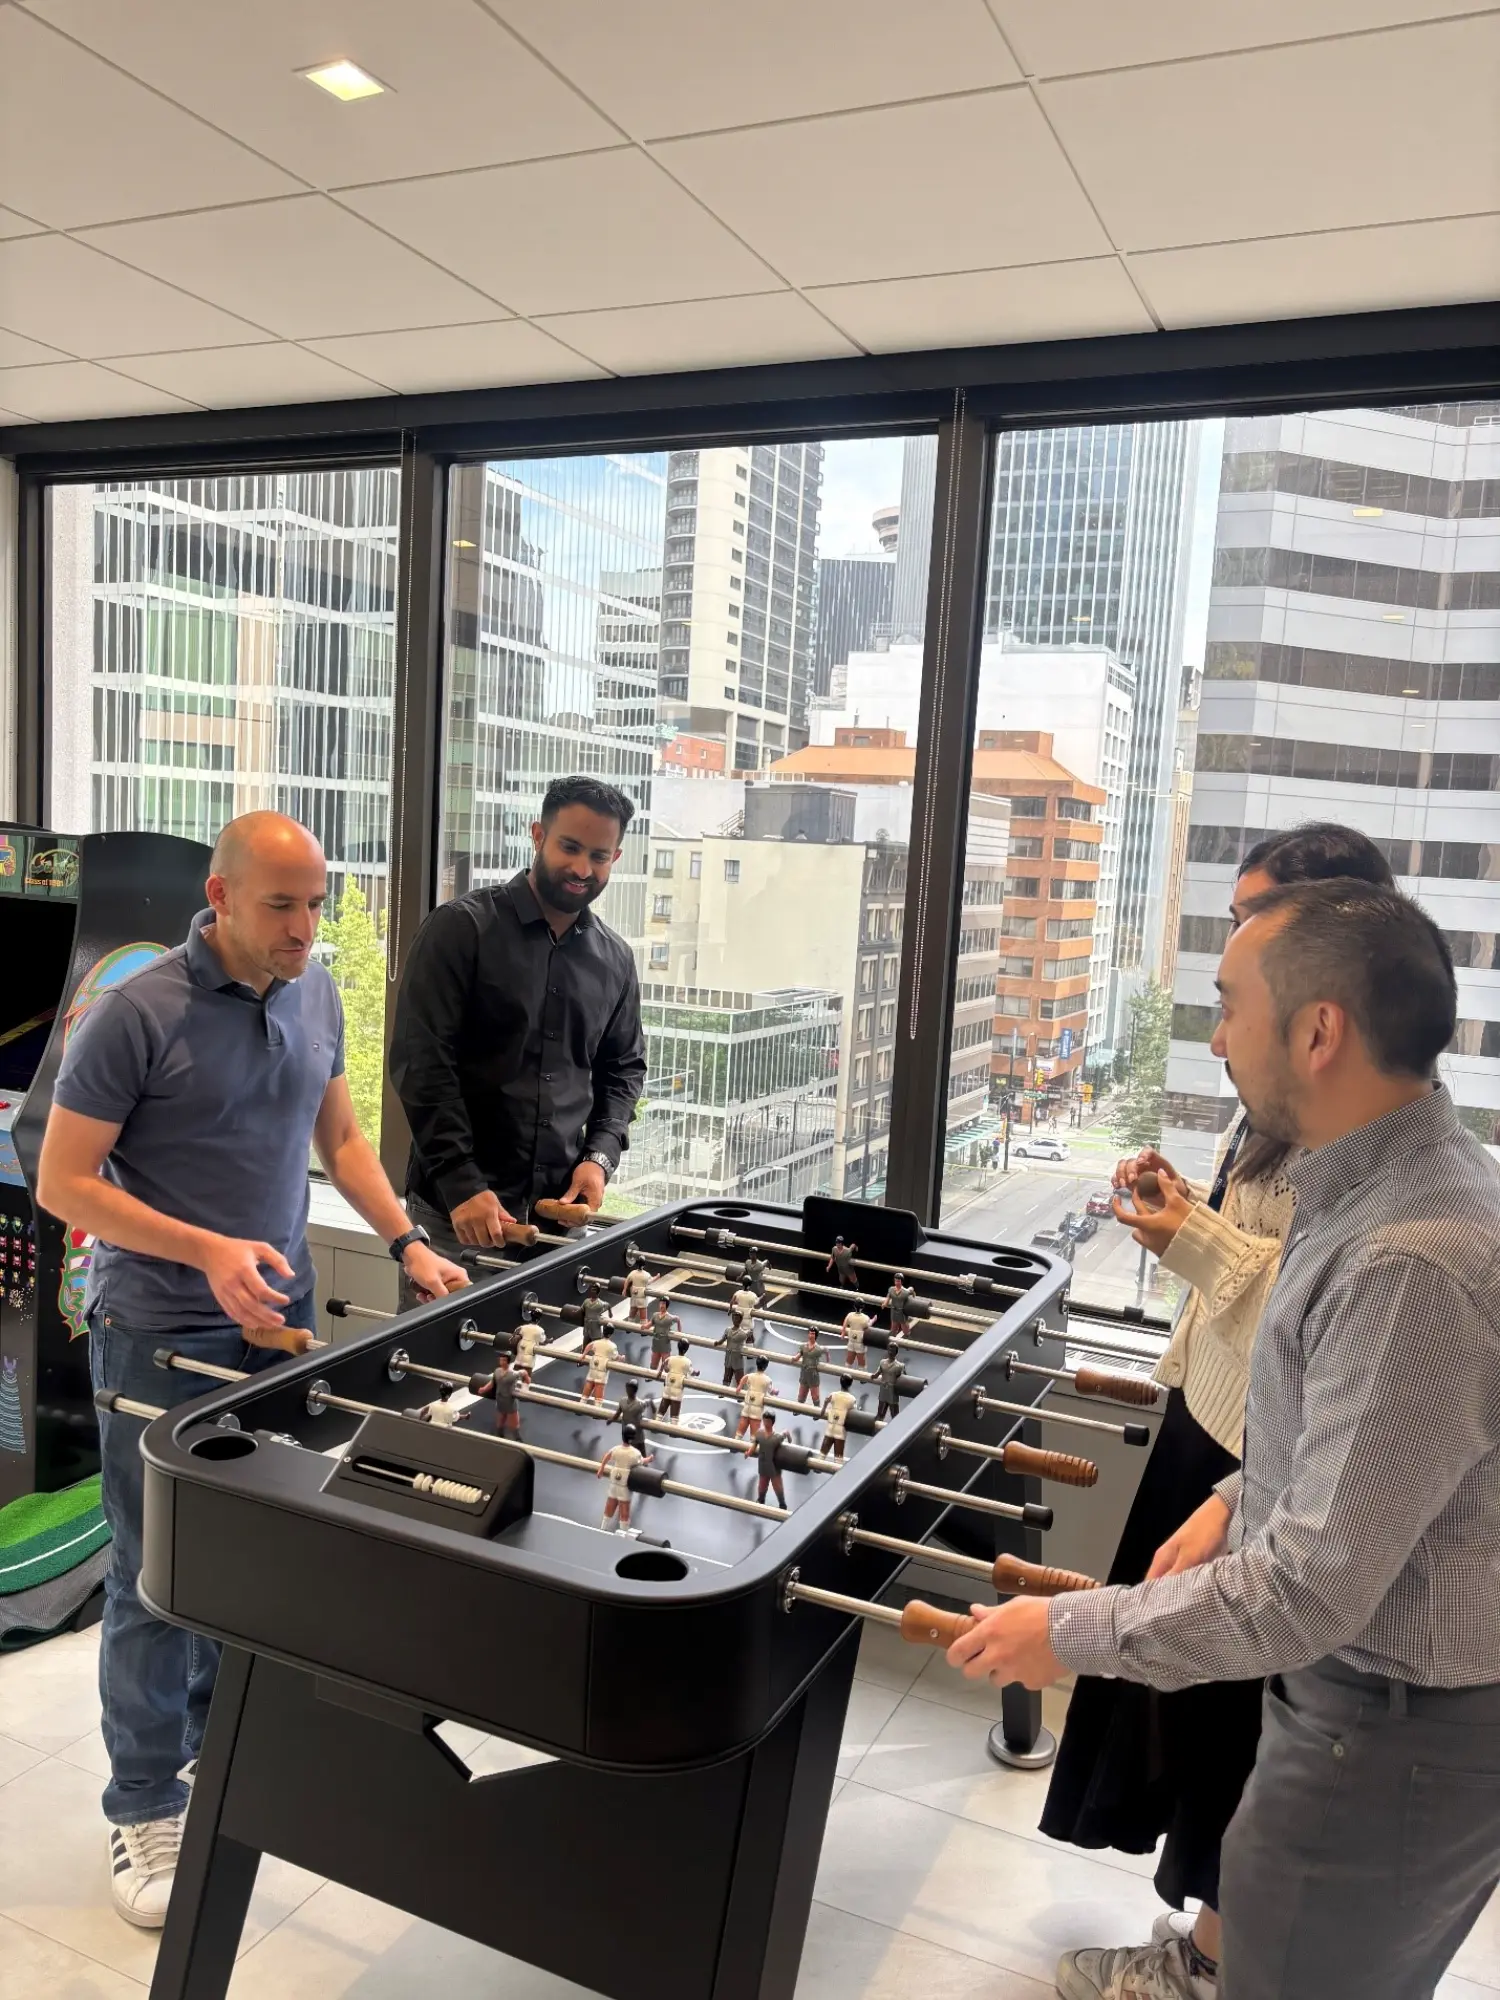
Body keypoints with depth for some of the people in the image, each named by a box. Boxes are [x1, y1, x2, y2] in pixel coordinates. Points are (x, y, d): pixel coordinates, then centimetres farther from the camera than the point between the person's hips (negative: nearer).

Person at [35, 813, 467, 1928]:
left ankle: (225, 1738, 35)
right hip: (162, 1333, -5)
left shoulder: (315, 996, 3)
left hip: (281, 1316, 5)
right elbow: (64, 1183, -13)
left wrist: (410, 1244, 2)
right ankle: (146, 1809, 23)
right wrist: (207, 1251, -23)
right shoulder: (137, 1015, -16)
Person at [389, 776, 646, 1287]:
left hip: (560, 1208, 4)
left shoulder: (615, 959, 9)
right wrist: (462, 1185, -17)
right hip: (456, 1209, -4)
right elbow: (421, 1062, -11)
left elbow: (624, 1068, 19)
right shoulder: (462, 928, -6)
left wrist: (600, 1154, 2)